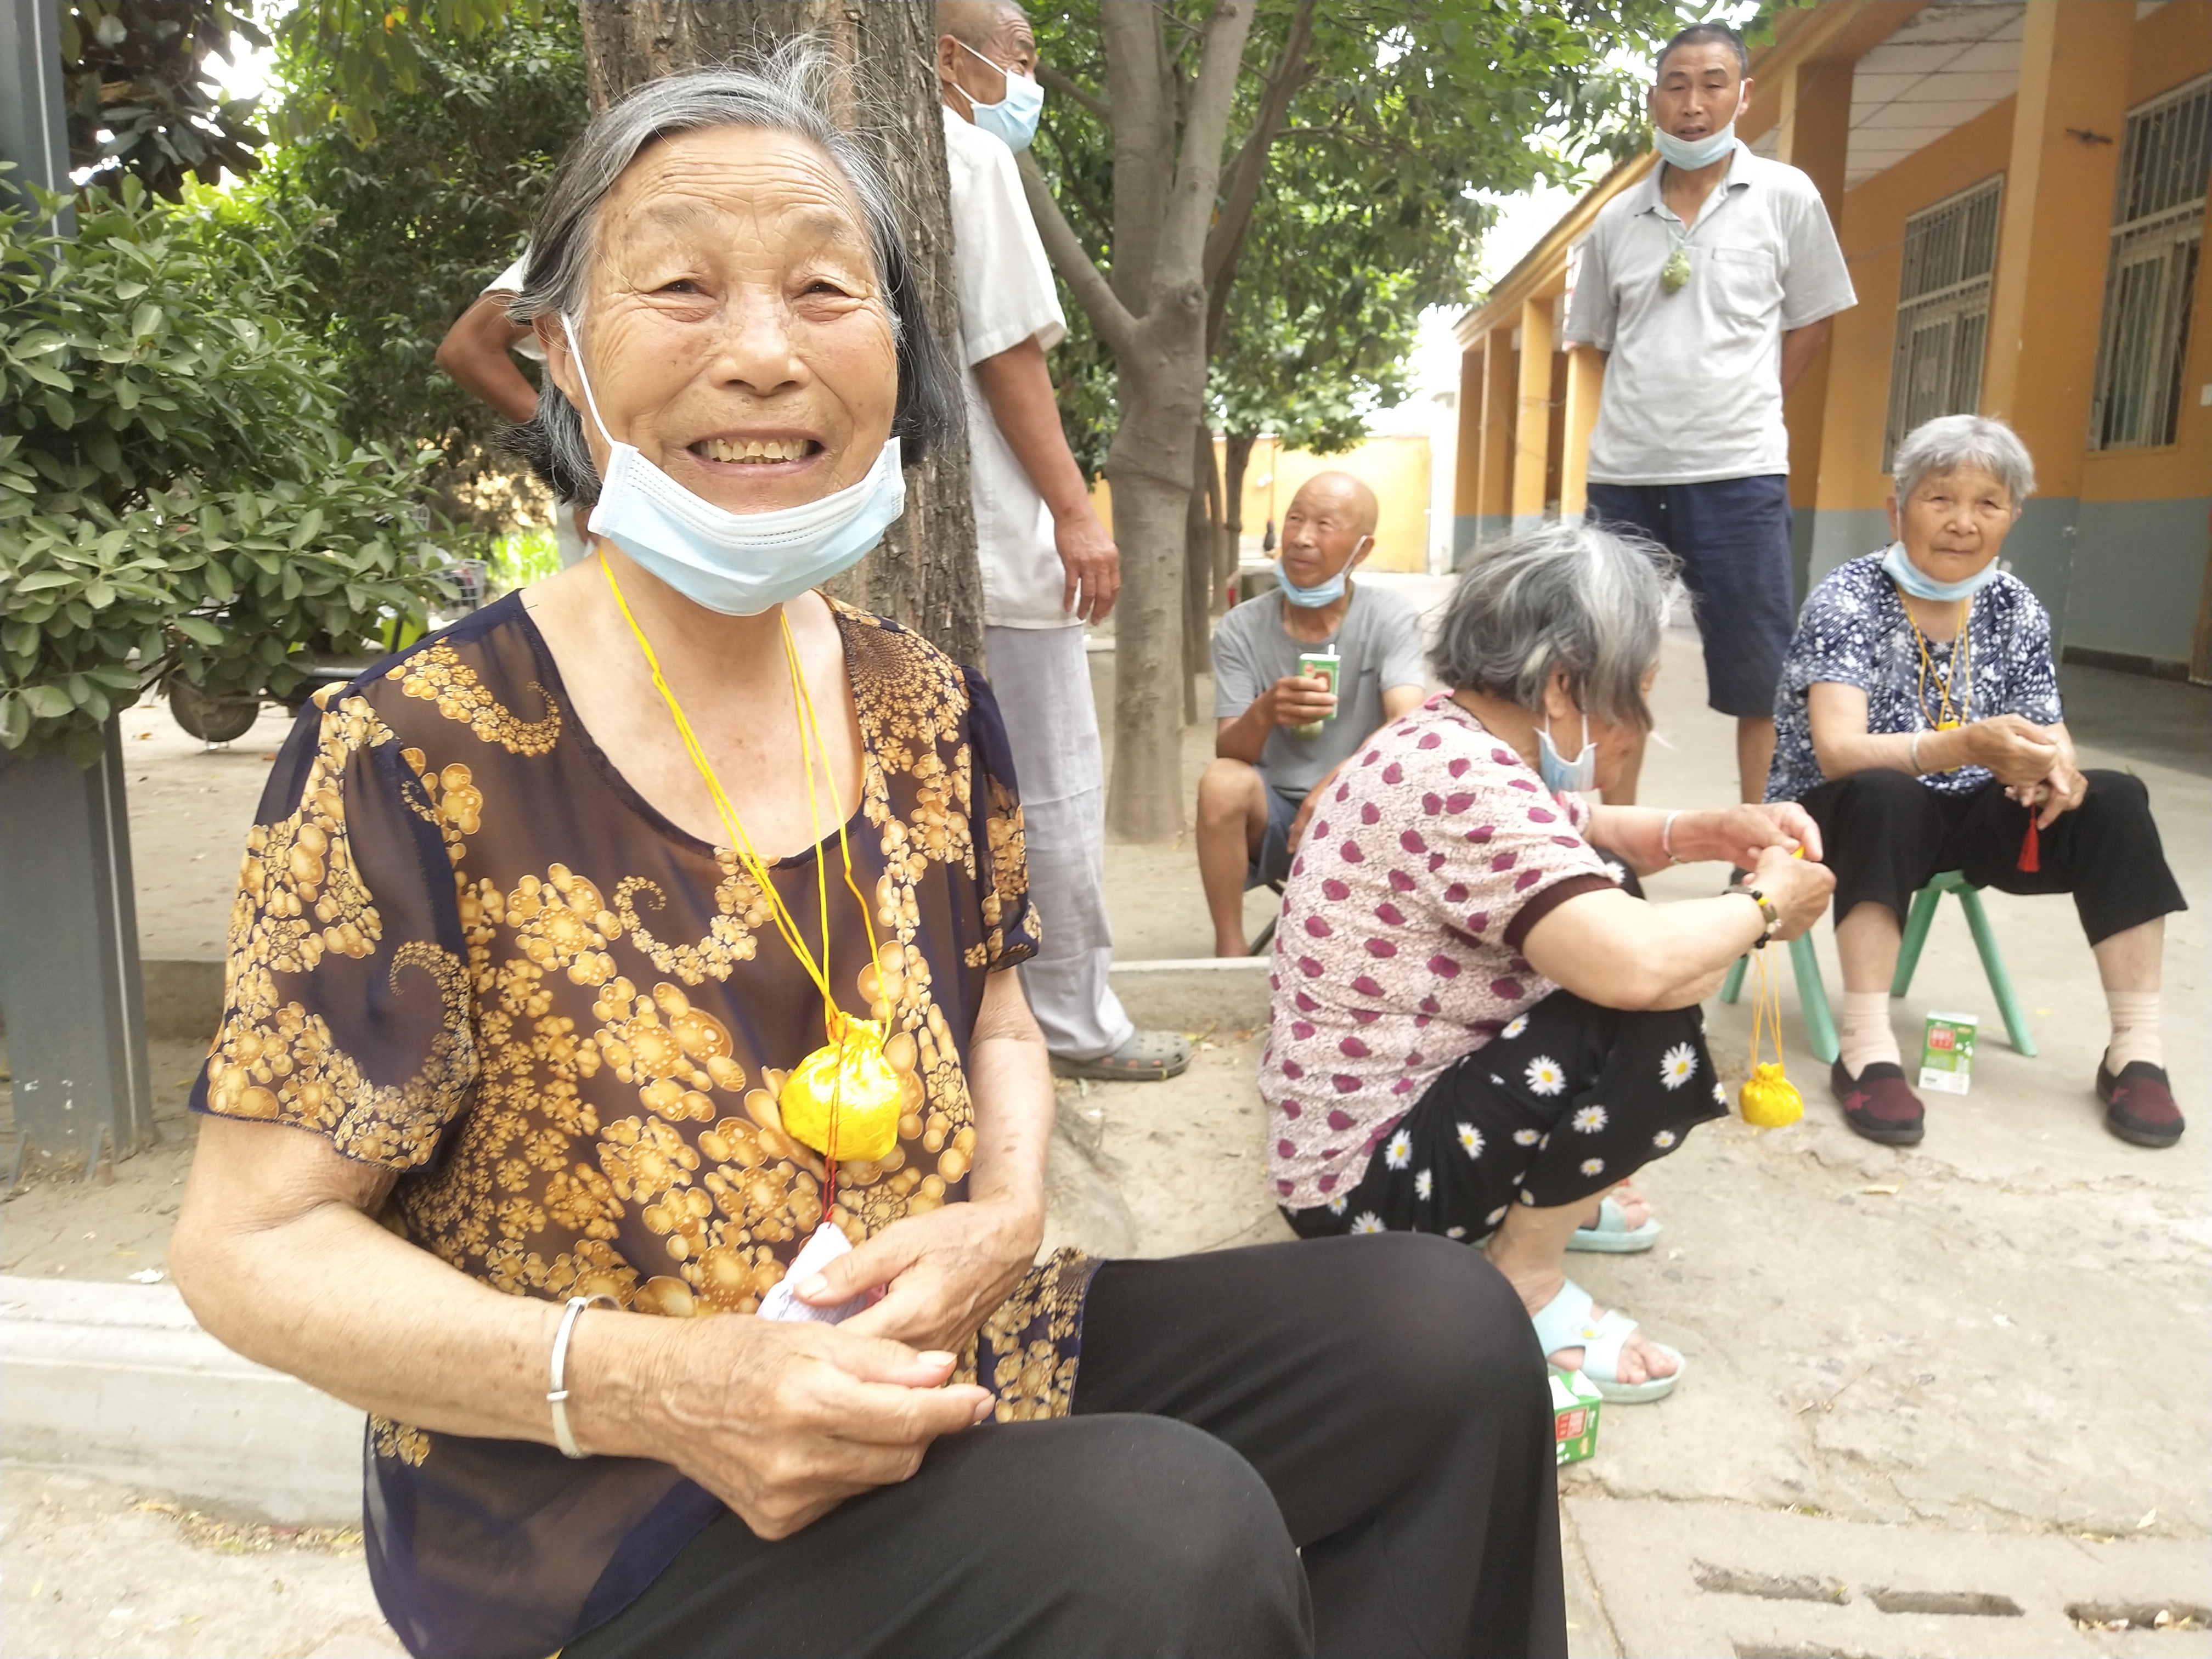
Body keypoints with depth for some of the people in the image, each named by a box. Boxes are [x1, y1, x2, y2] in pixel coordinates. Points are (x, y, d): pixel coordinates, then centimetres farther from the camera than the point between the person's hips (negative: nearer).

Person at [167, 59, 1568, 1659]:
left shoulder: (925, 708, 0)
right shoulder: (411, 761, -16)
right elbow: (254, 1241, -12)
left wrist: (1008, 1207, -8)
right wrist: (648, 1386, -26)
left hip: (934, 1355, 6)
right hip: (591, 1500, -5)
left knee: (1449, 1330, -2)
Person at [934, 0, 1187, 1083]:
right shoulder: (974, 156, -7)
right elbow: (1007, 355, -14)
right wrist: (1075, 512, -13)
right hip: (997, 539, -9)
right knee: (1057, 790, -1)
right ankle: (1074, 1023, 9)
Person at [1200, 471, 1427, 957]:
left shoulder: (1392, 620, -9)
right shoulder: (1241, 628, -6)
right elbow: (1228, 752, -13)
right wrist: (1264, 712, -37)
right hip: (1272, 811, 1)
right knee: (1222, 782, -30)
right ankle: (1229, 949, -15)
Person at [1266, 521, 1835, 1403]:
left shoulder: (1452, 738, 3)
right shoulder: (1461, 778, -27)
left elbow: (1572, 840, 22)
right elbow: (1635, 964, -37)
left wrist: (1704, 834, 4)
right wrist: (1764, 904, -16)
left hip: (1400, 1092, 10)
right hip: (1365, 1182, -10)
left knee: (1607, 899, 13)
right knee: (1655, 1016, -22)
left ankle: (1547, 1194, 20)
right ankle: (1523, 1279, -3)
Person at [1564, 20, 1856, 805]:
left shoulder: (1786, 196, 3)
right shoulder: (1617, 218, 9)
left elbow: (1809, 322, 9)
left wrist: (1740, 409, 5)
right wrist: (1654, 409, 10)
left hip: (1737, 474, -3)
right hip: (1624, 473, 3)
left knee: (1757, 675, 0)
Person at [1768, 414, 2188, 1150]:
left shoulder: (2016, 609, 0)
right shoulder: (1848, 598, -16)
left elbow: (2053, 738, 2)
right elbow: (1836, 751, -28)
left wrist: (2054, 767, -24)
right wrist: (1967, 747, -45)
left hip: (1962, 814, 5)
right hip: (1846, 818, -5)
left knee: (2112, 800, -15)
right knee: (1887, 795, -36)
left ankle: (2137, 1050, -11)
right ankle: (1866, 1050, -36)